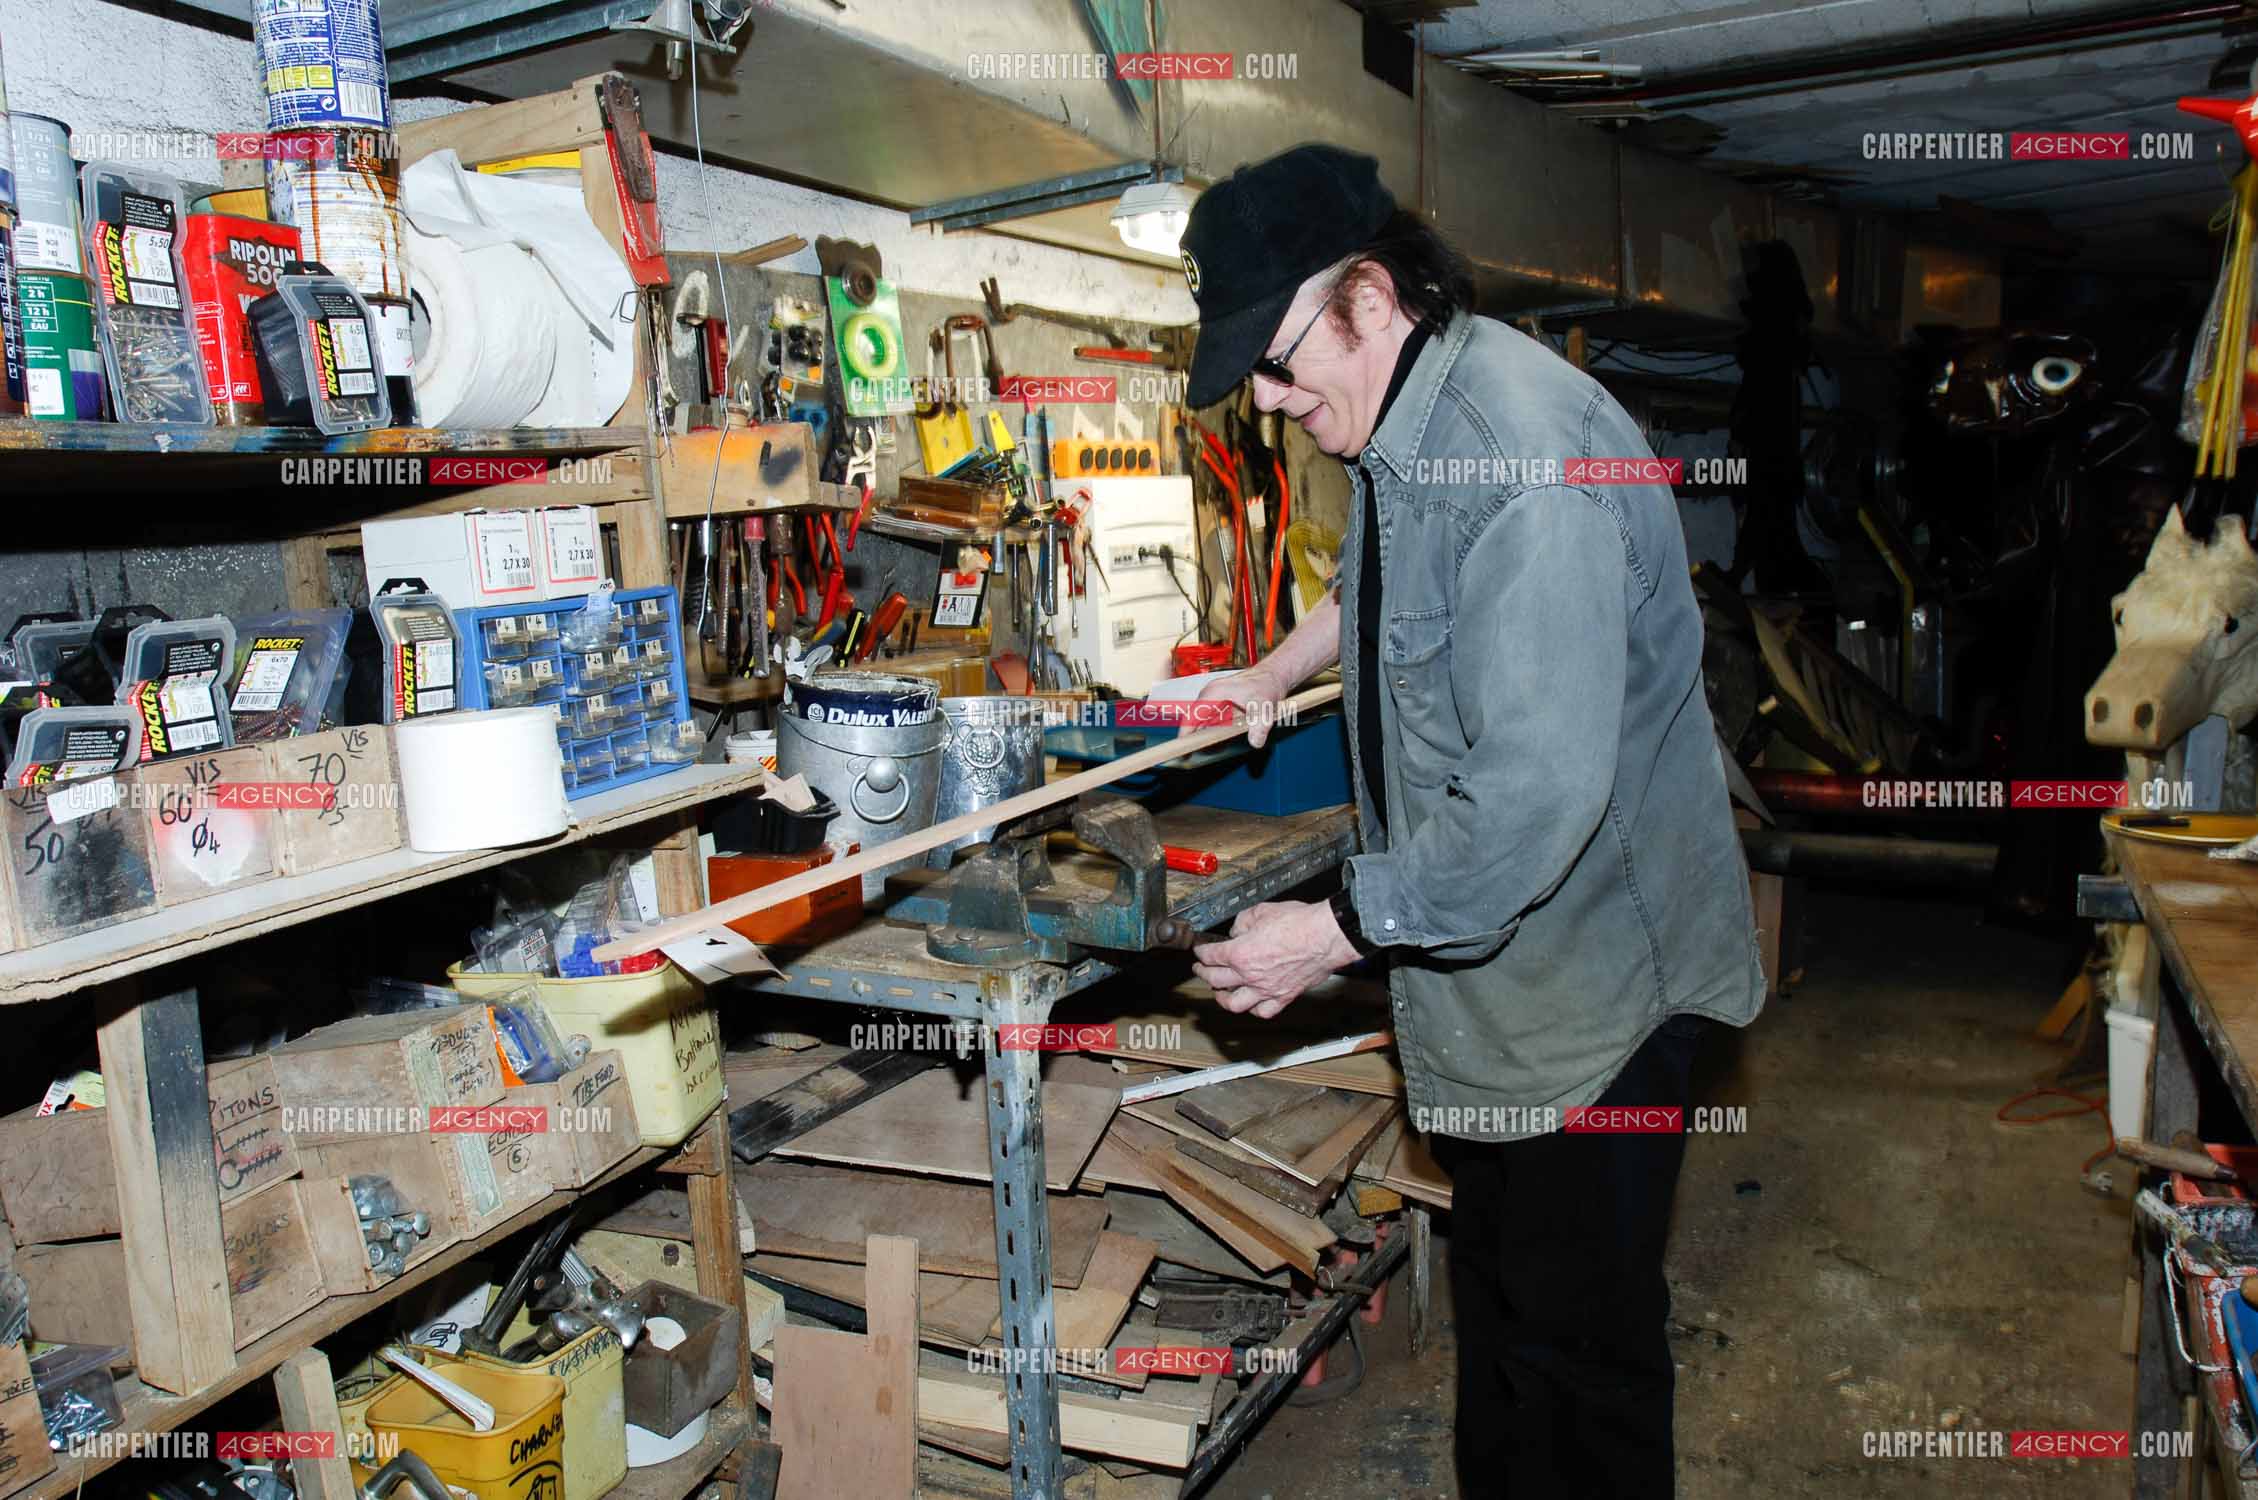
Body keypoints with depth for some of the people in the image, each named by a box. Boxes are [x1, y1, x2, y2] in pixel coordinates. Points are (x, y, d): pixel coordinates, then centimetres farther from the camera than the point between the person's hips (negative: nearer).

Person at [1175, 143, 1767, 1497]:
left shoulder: (1523, 449, -28)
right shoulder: (1406, 420, 5)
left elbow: (1538, 792, -32)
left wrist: (1338, 930, -24)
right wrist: (1277, 673, 16)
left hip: (1591, 963, -9)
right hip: (1485, 948, 10)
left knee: (1579, 1331, 7)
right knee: (1494, 1283, 23)